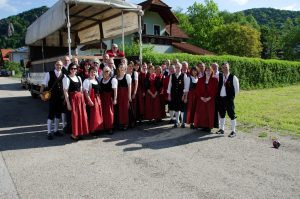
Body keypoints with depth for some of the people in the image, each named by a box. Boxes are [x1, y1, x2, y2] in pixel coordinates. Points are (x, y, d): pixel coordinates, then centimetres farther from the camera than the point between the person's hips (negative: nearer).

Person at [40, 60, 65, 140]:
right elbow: (44, 84, -1)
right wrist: (41, 93, -12)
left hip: (61, 97, 3)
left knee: (58, 114, 13)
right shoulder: (49, 74, -2)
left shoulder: (64, 75, 2)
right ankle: (49, 132, 12)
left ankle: (56, 130, 27)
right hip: (52, 97, -3)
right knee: (51, 114, 1)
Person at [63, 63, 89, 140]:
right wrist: (68, 103, -16)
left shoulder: (79, 78, 14)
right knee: (74, 116, -1)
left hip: (80, 98, 6)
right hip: (72, 98, -6)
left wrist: (83, 100, 10)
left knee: (81, 115, 8)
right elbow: (65, 91, -11)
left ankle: (79, 133, 22)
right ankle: (73, 134, 13)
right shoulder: (66, 78, -5)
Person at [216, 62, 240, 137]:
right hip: (220, 98, 4)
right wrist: (218, 95, 7)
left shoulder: (233, 77, -6)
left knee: (231, 114, -1)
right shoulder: (219, 76, 6)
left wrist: (232, 96, 2)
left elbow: (237, 89, -1)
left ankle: (233, 131, 7)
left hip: (229, 98, -4)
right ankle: (222, 129, 25)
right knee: (221, 114, 13)